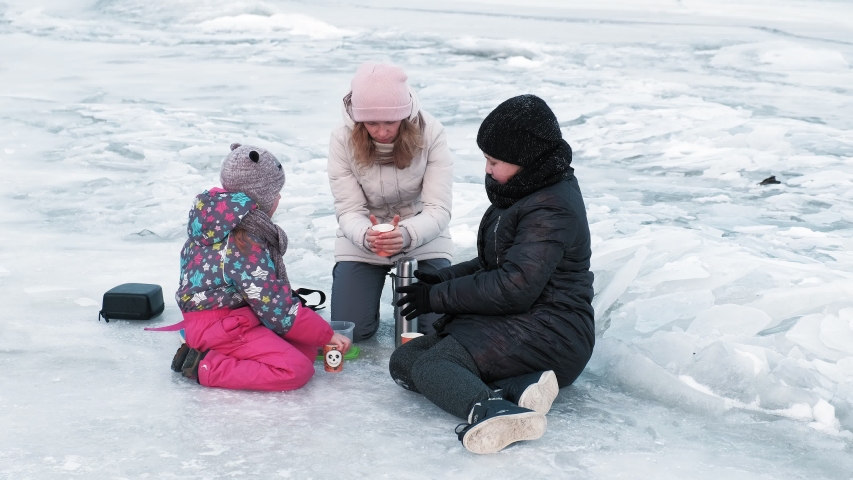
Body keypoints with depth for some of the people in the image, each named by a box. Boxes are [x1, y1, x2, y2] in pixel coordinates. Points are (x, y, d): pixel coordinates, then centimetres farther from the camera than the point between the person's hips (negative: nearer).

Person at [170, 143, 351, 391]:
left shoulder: (217, 220, 9)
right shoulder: (245, 242, -20)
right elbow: (276, 309, -19)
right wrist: (328, 335, -9)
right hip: (220, 326, -10)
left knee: (307, 349, 6)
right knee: (296, 370, -19)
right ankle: (207, 367, -15)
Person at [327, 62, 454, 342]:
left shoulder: (430, 133, -19)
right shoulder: (343, 139, -16)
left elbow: (438, 209, -21)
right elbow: (349, 210, -16)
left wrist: (407, 235, -43)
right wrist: (366, 235, -40)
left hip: (422, 240, 0)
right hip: (362, 243, 1)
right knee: (350, 331, -11)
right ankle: (376, 284, 22)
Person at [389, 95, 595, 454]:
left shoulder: (551, 209, -15)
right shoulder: (528, 194, 17)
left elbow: (513, 287, -23)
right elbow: (495, 265, 23)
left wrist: (438, 296, -13)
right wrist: (443, 278, 7)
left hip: (547, 333, -11)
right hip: (510, 323, 11)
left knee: (430, 366, -26)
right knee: (403, 361, -3)